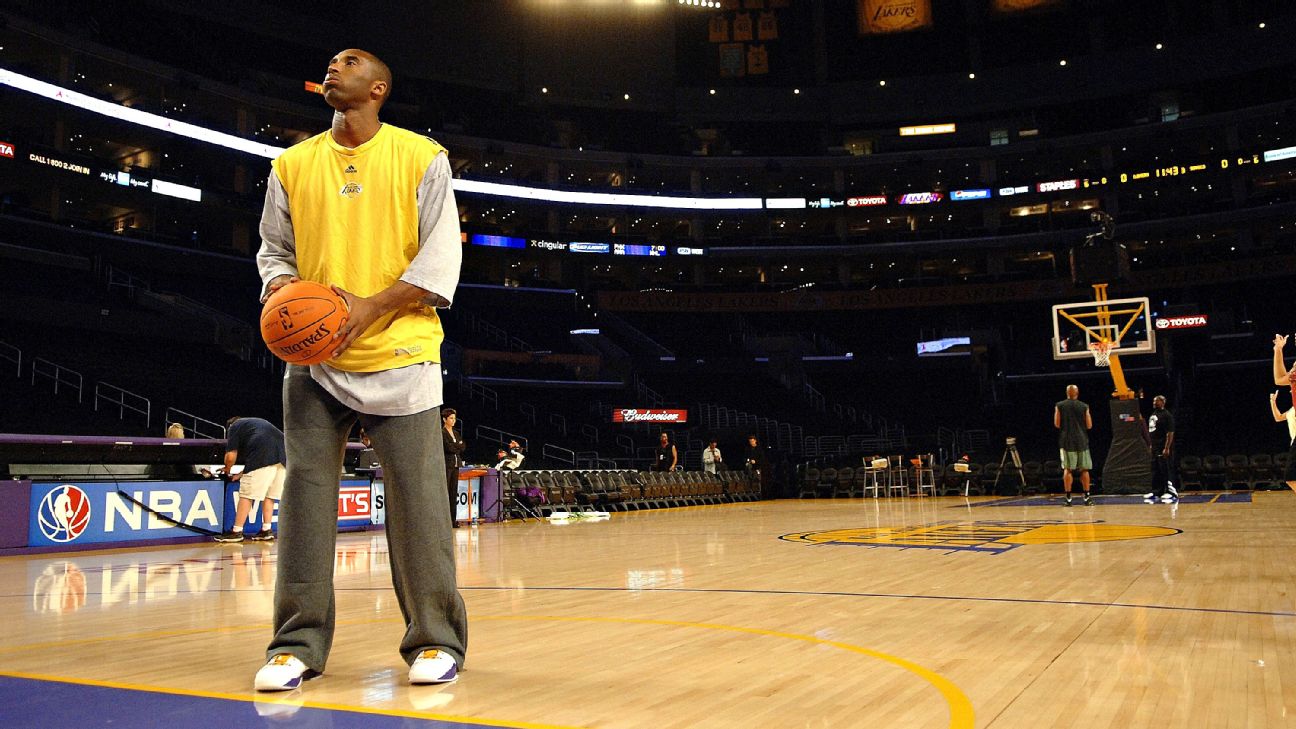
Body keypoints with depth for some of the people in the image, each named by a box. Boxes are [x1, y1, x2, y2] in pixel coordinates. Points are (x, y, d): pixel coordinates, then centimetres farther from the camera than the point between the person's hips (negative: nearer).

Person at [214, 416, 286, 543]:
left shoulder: (233, 427, 18)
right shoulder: (257, 423, 38)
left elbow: (231, 456, 8)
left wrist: (227, 471, 27)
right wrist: (241, 475, 40)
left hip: (263, 455, -7)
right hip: (282, 452, 7)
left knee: (247, 494, 0)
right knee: (269, 494, 15)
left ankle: (237, 532, 3)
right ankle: (266, 530, 14)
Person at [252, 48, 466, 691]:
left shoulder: (421, 157, 3)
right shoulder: (292, 164, 14)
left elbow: (440, 258, -3)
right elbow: (274, 248, 19)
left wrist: (370, 308, -14)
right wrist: (280, 284, -5)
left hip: (400, 354, -3)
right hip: (313, 357, 4)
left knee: (416, 498, -3)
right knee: (305, 492, 1)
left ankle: (435, 639, 9)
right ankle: (298, 642, 12)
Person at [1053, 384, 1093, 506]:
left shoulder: (1059, 406, -1)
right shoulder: (1084, 406, 0)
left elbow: (1057, 424, -1)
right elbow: (1089, 425, 0)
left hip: (1067, 442, 0)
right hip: (1082, 441, 0)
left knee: (1068, 469, 1)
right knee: (1084, 469, 7)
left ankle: (1068, 498, -2)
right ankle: (1086, 498, 8)